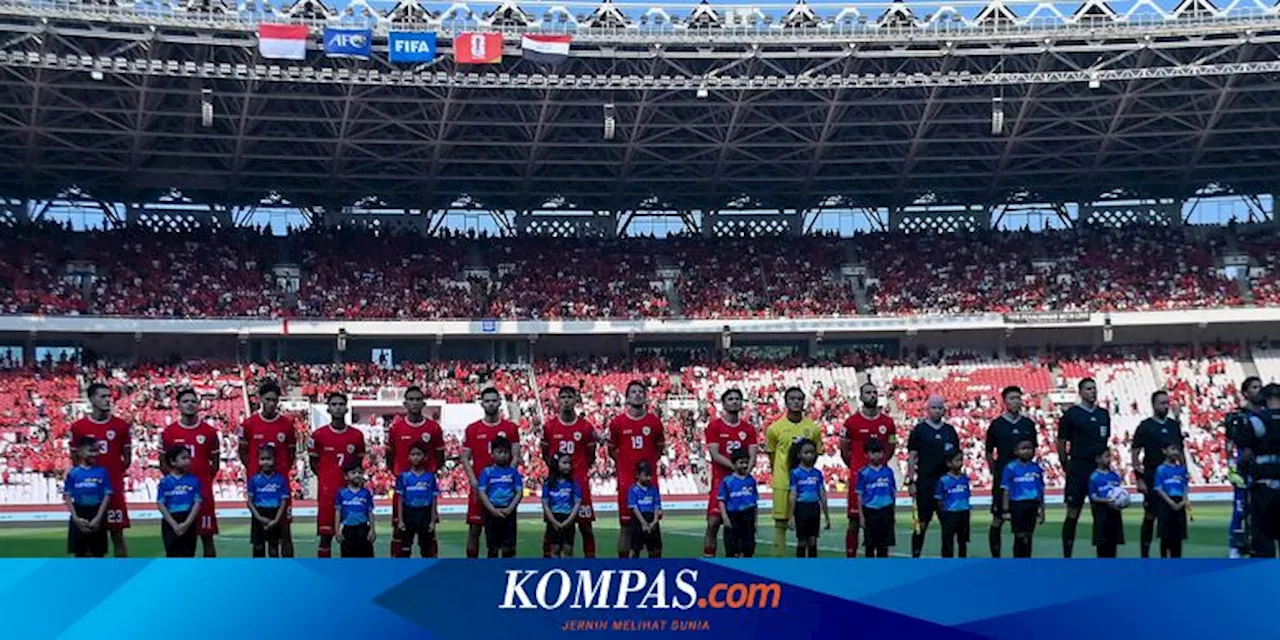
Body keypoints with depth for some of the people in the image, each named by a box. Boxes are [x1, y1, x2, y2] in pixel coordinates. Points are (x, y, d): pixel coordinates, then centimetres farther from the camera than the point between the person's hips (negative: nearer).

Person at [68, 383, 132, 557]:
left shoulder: (121, 426, 2)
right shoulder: (78, 427, 1)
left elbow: (127, 459, 8)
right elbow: (75, 460, 8)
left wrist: (114, 474, 0)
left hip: (114, 489, 0)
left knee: (118, 536, 3)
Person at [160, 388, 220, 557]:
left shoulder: (209, 432, 3)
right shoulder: (168, 432, 3)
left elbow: (215, 462, 9)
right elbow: (163, 463, 10)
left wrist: (205, 481, 1)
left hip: (203, 491, 0)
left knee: (207, 536, 3)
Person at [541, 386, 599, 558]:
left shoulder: (586, 427, 2)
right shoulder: (550, 426, 5)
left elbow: (590, 457, 10)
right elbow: (545, 454, 13)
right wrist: (552, 463, -5)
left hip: (579, 481, -1)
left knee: (586, 525, 0)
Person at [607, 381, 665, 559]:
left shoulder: (654, 422, 4)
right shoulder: (617, 423, 1)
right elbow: (612, 450, 13)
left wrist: (648, 463, 8)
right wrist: (623, 463, 5)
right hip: (626, 480, -1)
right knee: (626, 525, 1)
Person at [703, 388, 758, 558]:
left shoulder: (748, 429, 12)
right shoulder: (714, 426, 2)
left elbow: (752, 456, 5)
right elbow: (714, 455, -8)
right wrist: (735, 467, -18)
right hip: (721, 480, -3)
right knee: (713, 523, -9)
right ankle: (708, 558, -8)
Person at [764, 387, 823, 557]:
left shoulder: (813, 428, 5)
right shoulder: (775, 428, 0)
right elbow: (771, 456, 7)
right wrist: (781, 474, 5)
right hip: (782, 483, -2)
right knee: (780, 524, 1)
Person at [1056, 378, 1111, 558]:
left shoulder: (1104, 414, 11)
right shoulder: (1071, 414, -3)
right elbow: (1061, 442, 0)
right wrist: (1066, 466, -1)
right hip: (1078, 468, -4)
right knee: (1073, 513, -2)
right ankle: (1067, 556, 4)